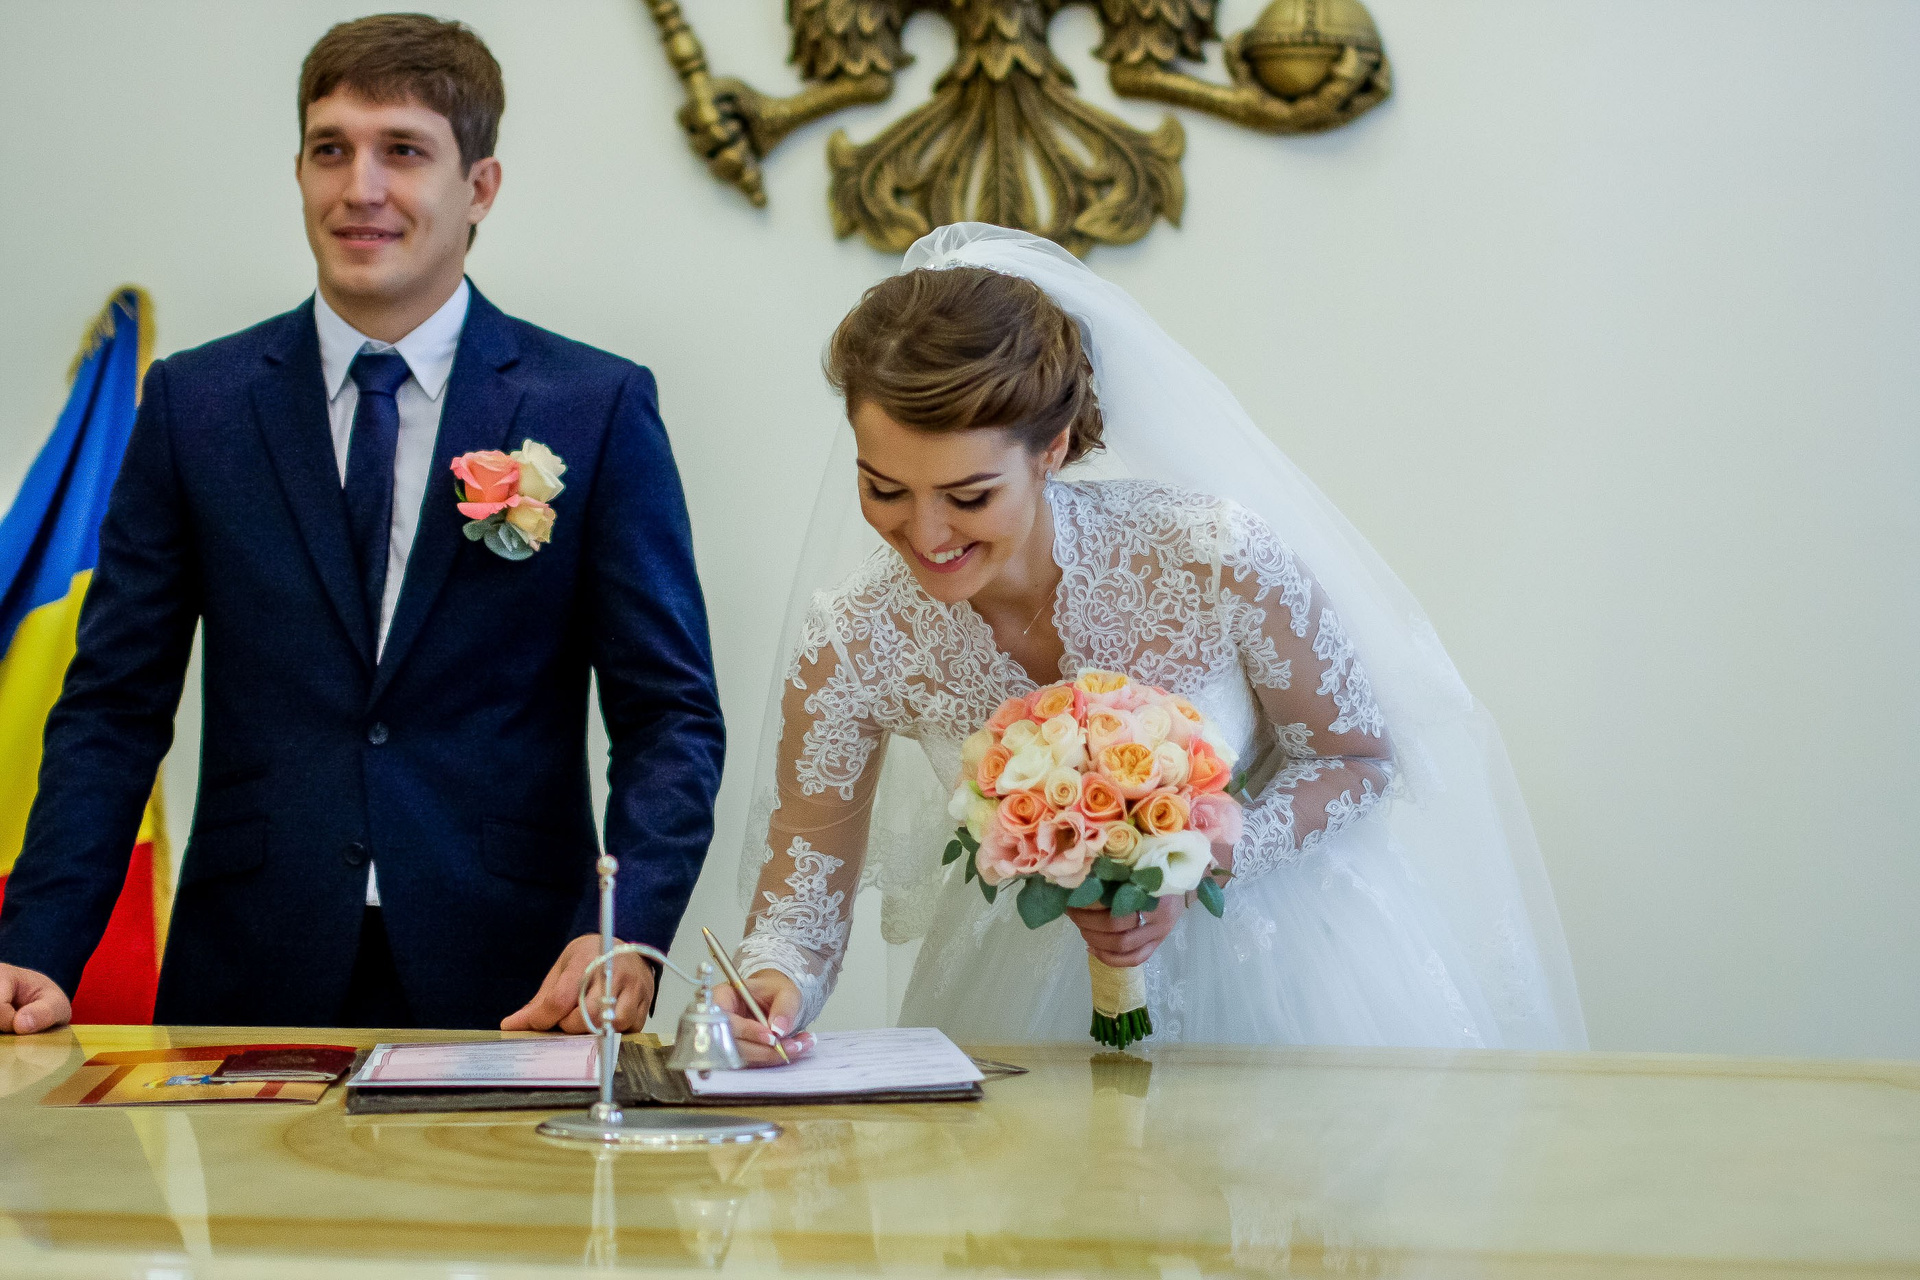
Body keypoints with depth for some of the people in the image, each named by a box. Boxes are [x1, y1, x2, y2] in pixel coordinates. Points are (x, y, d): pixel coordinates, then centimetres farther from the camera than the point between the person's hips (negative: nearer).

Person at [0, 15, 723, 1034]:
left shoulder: (598, 408, 1)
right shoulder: (195, 404, 7)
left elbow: (671, 716, -1)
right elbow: (114, 707, 6)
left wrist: (629, 934, -17)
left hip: (512, 992, -1)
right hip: (252, 981, 2)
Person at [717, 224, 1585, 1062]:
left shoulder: (1218, 560, -26)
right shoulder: (854, 652, -19)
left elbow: (1360, 756, -9)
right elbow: (803, 897, -11)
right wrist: (773, 983, -34)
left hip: (1279, 956, -1)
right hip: (1044, 988, 2)